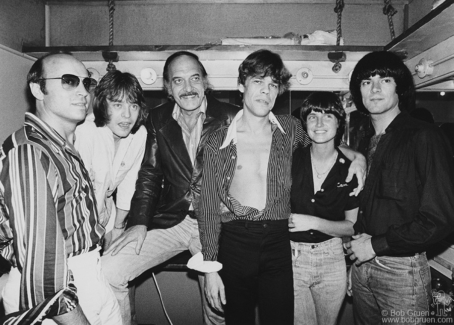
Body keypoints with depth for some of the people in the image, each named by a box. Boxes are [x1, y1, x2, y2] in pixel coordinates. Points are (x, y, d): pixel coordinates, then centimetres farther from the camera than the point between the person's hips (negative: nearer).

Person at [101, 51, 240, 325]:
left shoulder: (230, 119, -6)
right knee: (107, 271, -10)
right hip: (169, 220, 3)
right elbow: (150, 174, 7)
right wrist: (139, 222, -4)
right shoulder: (158, 120, 5)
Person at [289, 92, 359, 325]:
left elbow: (352, 226, -2)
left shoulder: (350, 169, -5)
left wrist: (314, 222, -17)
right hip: (291, 257, -1)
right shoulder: (291, 159, -7)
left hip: (332, 259, 2)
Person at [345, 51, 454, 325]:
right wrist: (359, 238, -1)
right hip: (362, 264, 6)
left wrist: (376, 244, -13)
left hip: (402, 269, -6)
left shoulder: (424, 137, -11)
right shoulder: (366, 143, 9)